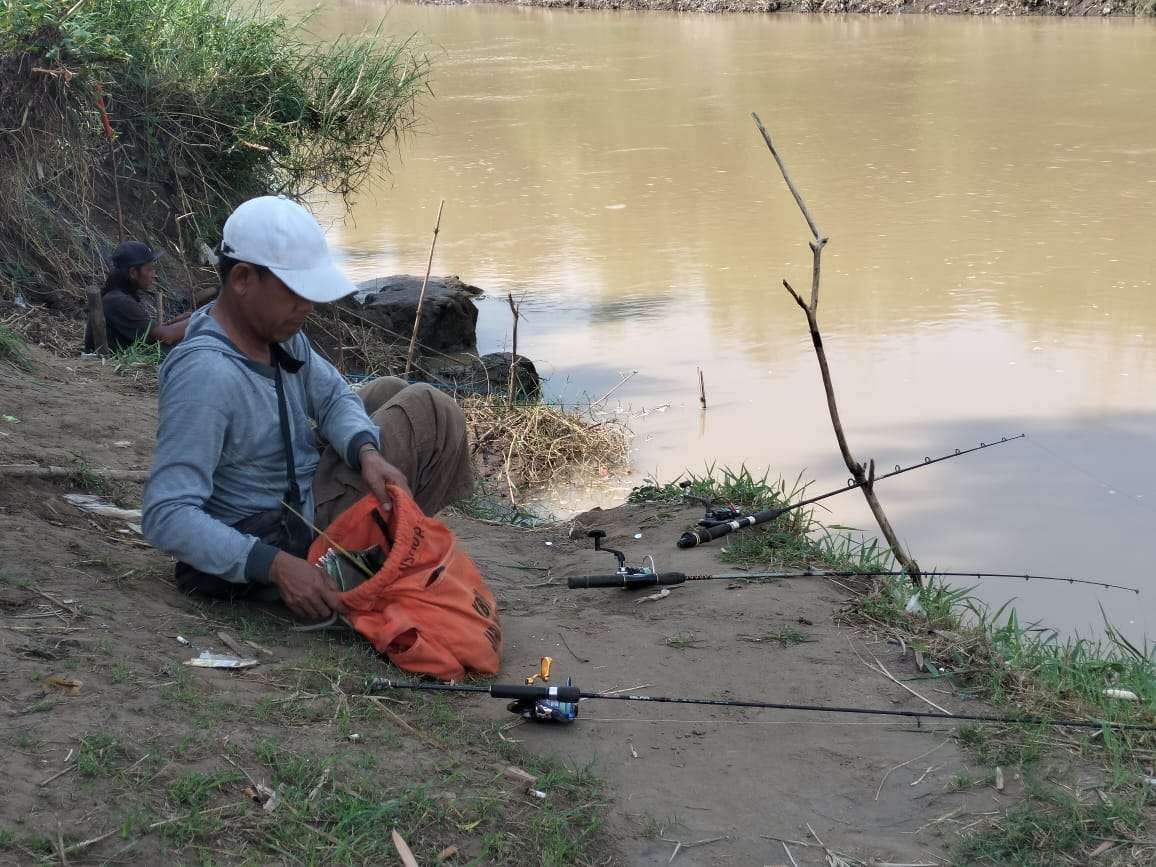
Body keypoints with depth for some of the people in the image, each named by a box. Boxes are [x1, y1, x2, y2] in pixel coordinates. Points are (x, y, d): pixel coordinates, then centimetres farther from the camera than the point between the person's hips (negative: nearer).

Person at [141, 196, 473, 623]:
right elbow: (166, 516, -35)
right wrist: (277, 567, -42)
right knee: (432, 412, -5)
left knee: (388, 391, 22)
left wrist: (367, 453, -21)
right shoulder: (206, 373, -33)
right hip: (282, 537, -9)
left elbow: (333, 397, 2)